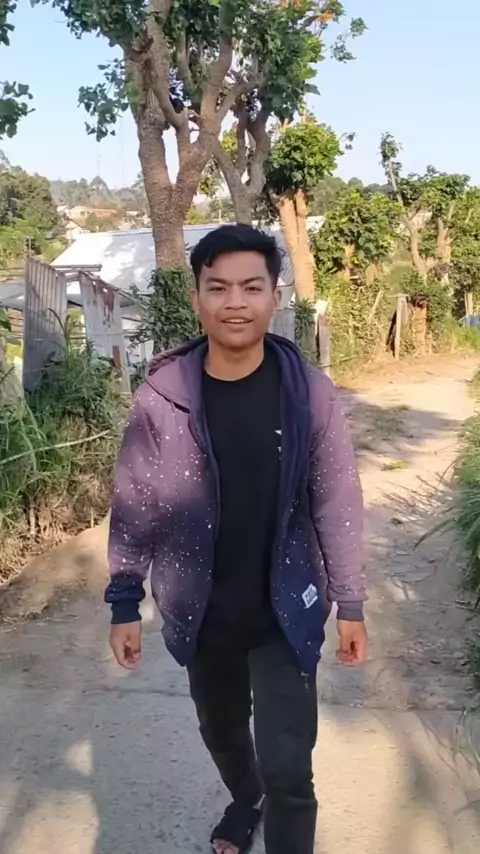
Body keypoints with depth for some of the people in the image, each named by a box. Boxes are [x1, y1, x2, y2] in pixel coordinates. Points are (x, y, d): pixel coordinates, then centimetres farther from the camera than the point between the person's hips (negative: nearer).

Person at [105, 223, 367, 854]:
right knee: (221, 731, 25)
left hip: (286, 611, -2)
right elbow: (135, 506, -4)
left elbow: (337, 504, -5)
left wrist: (351, 606, -1)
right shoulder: (161, 396, -13)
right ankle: (246, 800, 57)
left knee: (288, 768, -3)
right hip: (201, 612, 2)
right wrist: (124, 604, -1)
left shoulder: (310, 393, -13)